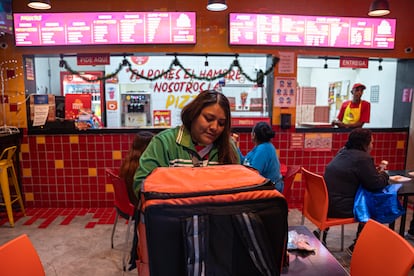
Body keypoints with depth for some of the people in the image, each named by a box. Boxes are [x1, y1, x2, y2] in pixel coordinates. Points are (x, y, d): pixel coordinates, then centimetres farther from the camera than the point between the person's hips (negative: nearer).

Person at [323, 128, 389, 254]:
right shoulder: (363, 158, -16)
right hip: (339, 208, -8)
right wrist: (383, 174, 10)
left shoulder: (343, 152, 9)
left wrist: (375, 171, 17)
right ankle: (356, 246, 20)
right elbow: (376, 185, -10)